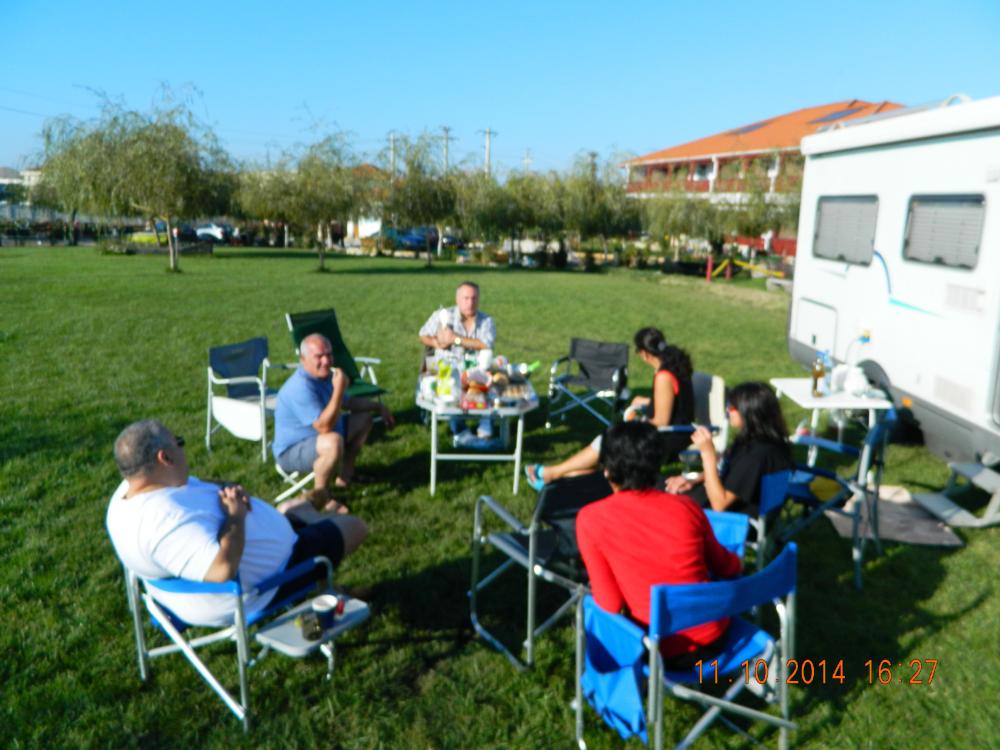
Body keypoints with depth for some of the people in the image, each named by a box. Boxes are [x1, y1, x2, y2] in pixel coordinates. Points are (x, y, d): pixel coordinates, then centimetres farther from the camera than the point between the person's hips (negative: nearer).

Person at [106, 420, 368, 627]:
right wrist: (236, 515, -29)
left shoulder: (133, 492, -6)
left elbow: (200, 488, 10)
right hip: (259, 592, -10)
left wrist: (229, 490, -12)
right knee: (355, 526, 7)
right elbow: (223, 569, -46)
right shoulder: (167, 518, -39)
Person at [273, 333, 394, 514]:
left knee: (364, 418, 18)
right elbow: (324, 427, -37)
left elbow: (348, 403, 19)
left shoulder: (325, 375, 2)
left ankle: (345, 476, 25)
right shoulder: (300, 387, -30)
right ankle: (321, 496, -16)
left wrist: (378, 407, 15)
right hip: (292, 452, -10)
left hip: (319, 437, 10)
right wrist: (339, 389, -38)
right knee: (333, 441, -41)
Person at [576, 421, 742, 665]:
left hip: (664, 651, -3)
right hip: (714, 637, 3)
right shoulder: (686, 506, -6)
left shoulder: (591, 519, -15)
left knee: (591, 606, 23)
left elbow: (610, 604, -14)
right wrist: (739, 564, 35)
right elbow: (726, 567, 11)